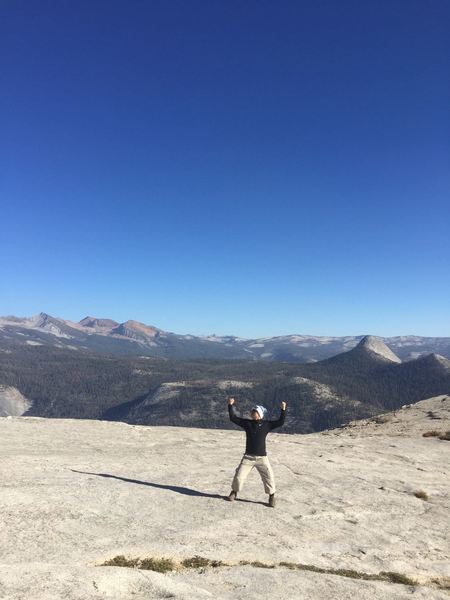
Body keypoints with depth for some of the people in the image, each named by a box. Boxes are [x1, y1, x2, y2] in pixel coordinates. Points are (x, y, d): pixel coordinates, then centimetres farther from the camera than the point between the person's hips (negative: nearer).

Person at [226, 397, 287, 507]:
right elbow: (233, 418, 1)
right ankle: (234, 492, 28)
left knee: (269, 477, -5)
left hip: (262, 457, -1)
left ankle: (272, 496, 19)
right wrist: (230, 405, -8)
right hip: (248, 457, 1)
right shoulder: (247, 423, 2)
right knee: (239, 476, 1)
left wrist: (283, 410, -15)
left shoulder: (266, 424, -1)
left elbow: (280, 422, -6)